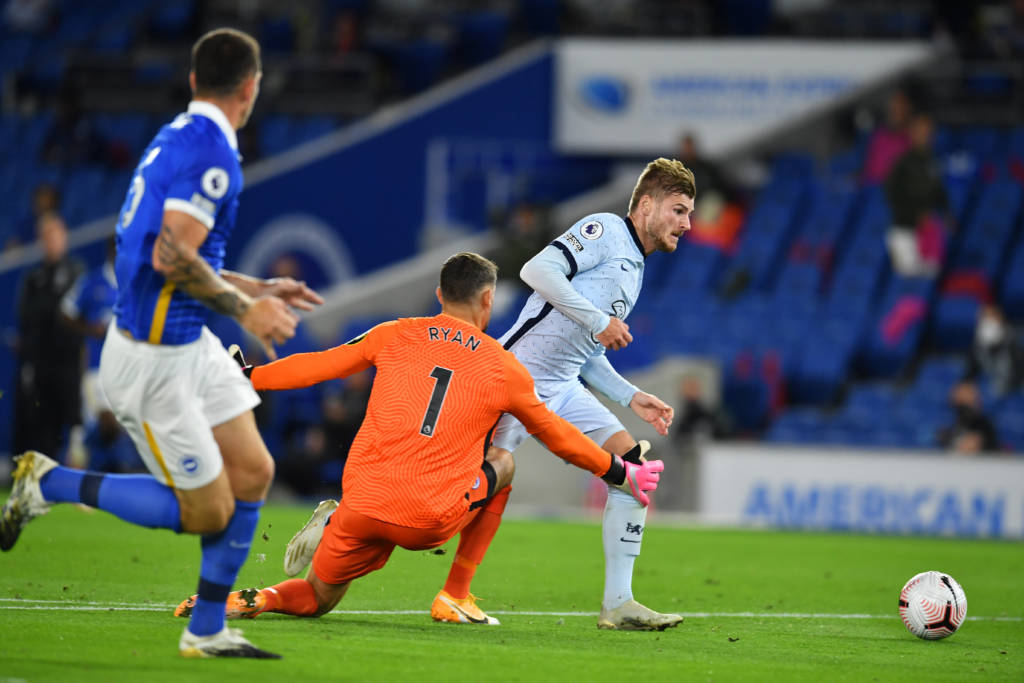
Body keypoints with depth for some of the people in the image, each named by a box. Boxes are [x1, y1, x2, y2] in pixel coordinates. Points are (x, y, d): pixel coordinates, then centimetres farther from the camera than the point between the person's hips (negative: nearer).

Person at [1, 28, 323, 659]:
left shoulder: (178, 137, 11)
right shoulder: (212, 153, -20)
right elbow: (171, 258, -28)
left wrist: (260, 289, 23)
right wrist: (245, 308, -19)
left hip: (191, 345, 10)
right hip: (154, 358, -10)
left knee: (253, 472, 7)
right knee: (207, 512, -2)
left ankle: (207, 631, 15)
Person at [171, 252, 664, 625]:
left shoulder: (396, 336, 10)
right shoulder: (504, 368, 8)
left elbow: (315, 366, 12)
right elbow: (557, 436, 20)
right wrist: (620, 472, 35)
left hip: (362, 502, 2)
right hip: (432, 521, -2)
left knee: (315, 599, 22)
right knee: (501, 463, 26)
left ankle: (257, 600, -13)